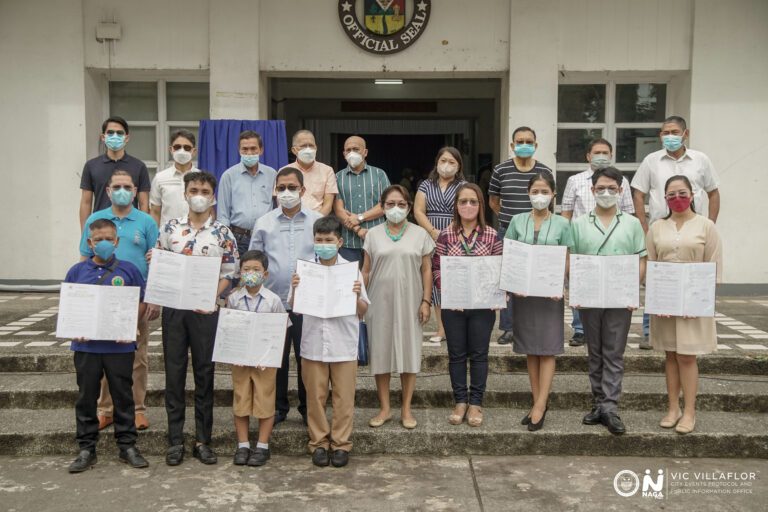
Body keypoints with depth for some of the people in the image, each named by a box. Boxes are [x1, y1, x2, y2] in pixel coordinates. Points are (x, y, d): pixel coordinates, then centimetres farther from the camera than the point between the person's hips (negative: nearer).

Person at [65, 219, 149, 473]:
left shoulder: (128, 270, -1)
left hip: (120, 345, -1)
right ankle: (87, 449, 23)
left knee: (123, 396, 9)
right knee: (86, 397, 10)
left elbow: (140, 304, 1)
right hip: (86, 345, 1)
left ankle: (127, 446, 21)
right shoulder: (77, 271, 3)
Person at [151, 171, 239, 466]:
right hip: (173, 307, 1)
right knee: (174, 372, 5)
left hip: (205, 310, -1)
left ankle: (203, 440, 15)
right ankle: (175, 440, 15)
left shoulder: (223, 234, 1)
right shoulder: (170, 228, 6)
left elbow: (229, 274, 0)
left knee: (205, 373, 5)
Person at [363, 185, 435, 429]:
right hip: (380, 302, 1)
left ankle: (406, 409, 16)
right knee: (381, 353, 5)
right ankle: (384, 408, 17)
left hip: (409, 303, 0)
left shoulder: (420, 234, 3)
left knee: (409, 353, 4)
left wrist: (426, 301, -3)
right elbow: (366, 271, 7)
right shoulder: (373, 234, 5)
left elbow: (426, 270, 3)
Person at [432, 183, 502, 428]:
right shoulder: (446, 235, 0)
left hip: (483, 304, 0)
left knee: (479, 354, 7)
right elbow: (436, 268, 1)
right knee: (457, 354, 9)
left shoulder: (491, 235, 0)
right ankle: (460, 402, 22)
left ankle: (476, 403, 19)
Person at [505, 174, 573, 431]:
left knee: (547, 349, -1)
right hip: (523, 291, 2)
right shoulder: (517, 221, 5)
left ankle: (540, 406, 2)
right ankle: (538, 404, 16)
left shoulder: (562, 224, 2)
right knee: (530, 349, 7)